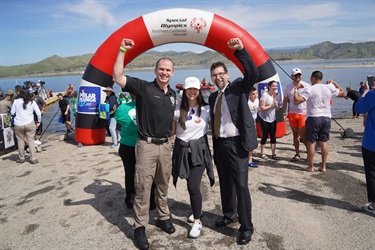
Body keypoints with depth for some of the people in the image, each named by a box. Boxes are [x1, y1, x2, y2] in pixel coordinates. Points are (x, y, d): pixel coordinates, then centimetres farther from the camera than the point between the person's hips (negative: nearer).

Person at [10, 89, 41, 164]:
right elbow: (38, 113, 1)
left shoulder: (16, 101, 1)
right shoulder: (32, 102, 1)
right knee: (31, 140, 4)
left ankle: (21, 158, 21)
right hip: (30, 123, 0)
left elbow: (12, 113, 8)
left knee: (20, 140, 12)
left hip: (18, 124, 0)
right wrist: (39, 121, 13)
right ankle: (33, 158, 4)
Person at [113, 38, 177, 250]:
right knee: (143, 187, 1)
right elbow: (118, 77, -19)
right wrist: (122, 51, -22)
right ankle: (140, 227, 16)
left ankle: (163, 217, 35)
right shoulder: (144, 87, -7)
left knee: (163, 185, 17)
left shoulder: (173, 94, 10)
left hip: (166, 145, 5)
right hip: (147, 145, -5)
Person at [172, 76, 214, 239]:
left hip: (199, 149, -2)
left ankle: (197, 221, 7)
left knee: (193, 186, -10)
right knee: (191, 185, 12)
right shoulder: (178, 109, -2)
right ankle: (197, 210, 38)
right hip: (182, 149, 2)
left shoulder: (206, 109, -4)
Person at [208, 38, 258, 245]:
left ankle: (246, 227, 9)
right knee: (225, 183, 16)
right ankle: (229, 215, 36)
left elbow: (253, 73, -19)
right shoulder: (213, 97, 14)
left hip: (237, 143, -6)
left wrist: (240, 50, -27)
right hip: (219, 144, 6)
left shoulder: (239, 87, -1)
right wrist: (214, 142, 14)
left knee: (241, 185, -4)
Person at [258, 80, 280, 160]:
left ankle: (273, 154, 11)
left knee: (273, 136, 3)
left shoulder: (277, 95, 2)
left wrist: (276, 105, -15)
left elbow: (277, 109, 6)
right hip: (264, 118, -5)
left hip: (272, 119, 5)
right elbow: (262, 108, -18)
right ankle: (262, 153, 16)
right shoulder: (265, 94, -15)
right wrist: (272, 105, -21)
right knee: (265, 135, 1)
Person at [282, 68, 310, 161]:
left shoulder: (306, 86, -3)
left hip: (304, 113, -3)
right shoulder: (288, 87, 7)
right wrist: (284, 113, 8)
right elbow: (285, 100, 12)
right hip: (292, 114, 4)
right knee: (295, 135, 10)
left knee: (303, 136, -7)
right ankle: (297, 154, 19)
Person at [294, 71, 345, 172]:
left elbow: (296, 101, -21)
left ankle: (311, 167, 10)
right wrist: (334, 83, 24)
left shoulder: (309, 89, -12)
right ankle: (323, 166, 16)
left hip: (313, 118, -5)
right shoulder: (329, 88, 3)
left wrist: (296, 89, -6)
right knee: (323, 142, 11)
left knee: (311, 142, 4)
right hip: (326, 118, 5)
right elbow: (343, 93, 19)